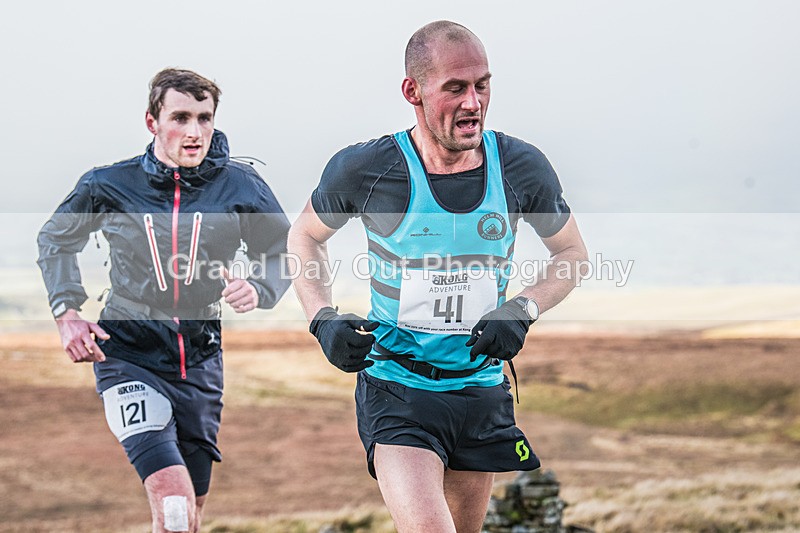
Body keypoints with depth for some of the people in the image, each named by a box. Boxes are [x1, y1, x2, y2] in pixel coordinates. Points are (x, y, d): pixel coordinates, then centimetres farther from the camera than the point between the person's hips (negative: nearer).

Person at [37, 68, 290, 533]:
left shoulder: (240, 186, -4)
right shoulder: (108, 186, -5)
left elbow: (284, 251, 9)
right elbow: (56, 239, 14)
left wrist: (258, 288, -13)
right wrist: (67, 312, 1)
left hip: (200, 363, 3)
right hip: (129, 359, -3)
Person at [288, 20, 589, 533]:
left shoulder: (521, 167, -6)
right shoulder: (364, 169, -12)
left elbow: (572, 253, 10)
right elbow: (305, 236, 8)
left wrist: (523, 309, -8)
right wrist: (323, 319, -7)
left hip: (482, 391, 4)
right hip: (396, 390, -3)